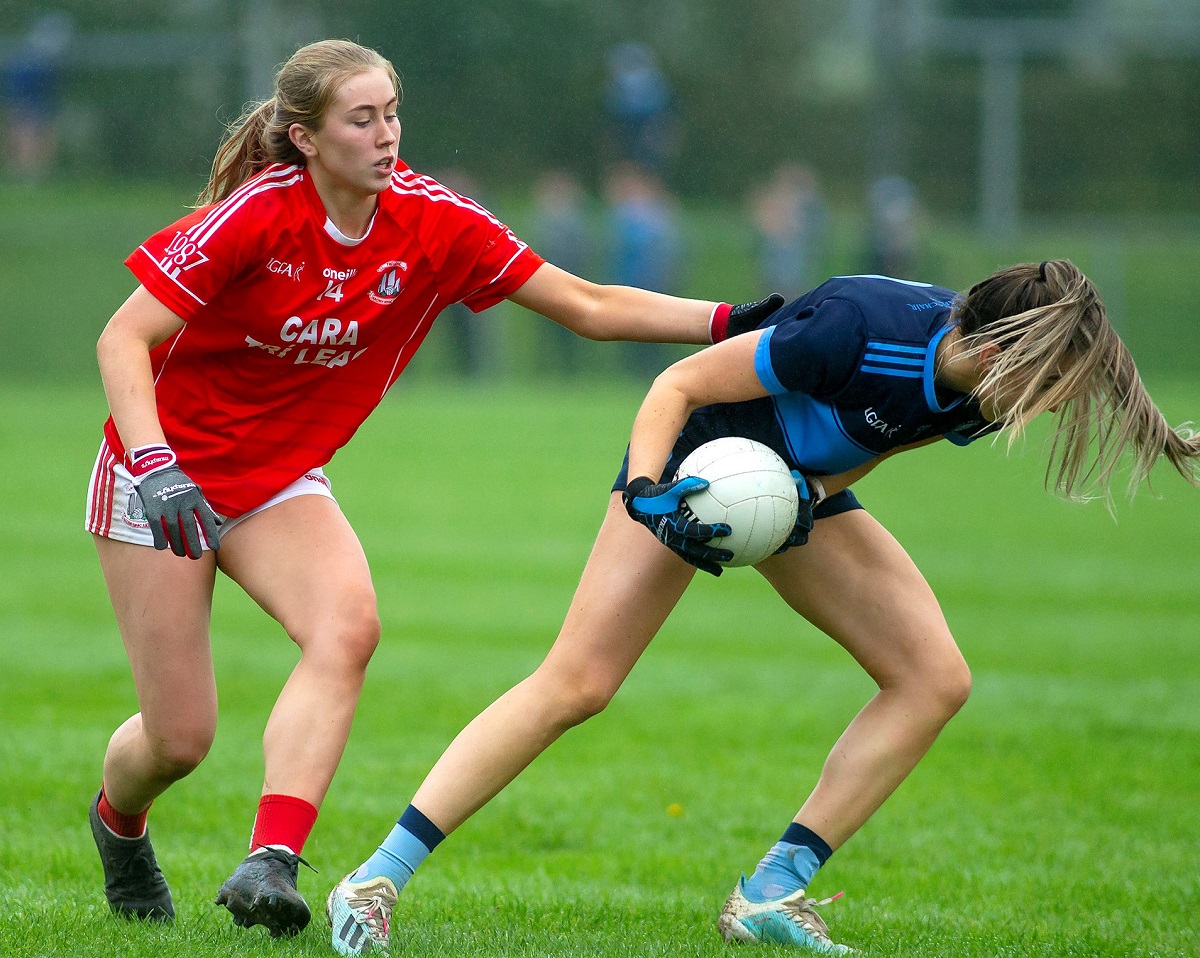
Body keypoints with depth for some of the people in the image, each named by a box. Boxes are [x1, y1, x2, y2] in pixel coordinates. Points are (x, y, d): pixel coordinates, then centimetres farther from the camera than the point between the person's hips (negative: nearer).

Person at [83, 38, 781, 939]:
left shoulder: (435, 223, -10)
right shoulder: (255, 215, -22)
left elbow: (590, 306, -7)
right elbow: (123, 339, -21)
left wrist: (731, 321, -18)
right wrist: (152, 465, -35)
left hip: (280, 478, 4)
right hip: (164, 471, -4)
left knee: (347, 626, -28)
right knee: (179, 739, -4)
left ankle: (270, 863, -32)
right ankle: (118, 820, 33)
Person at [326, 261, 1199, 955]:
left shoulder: (980, 394, -16)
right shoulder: (859, 330, -37)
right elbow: (678, 384, -27)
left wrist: (811, 494, -15)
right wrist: (644, 493, -41)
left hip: (807, 487, 7)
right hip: (700, 463, -7)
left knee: (936, 679, -6)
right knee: (576, 685, -16)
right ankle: (375, 880, -12)